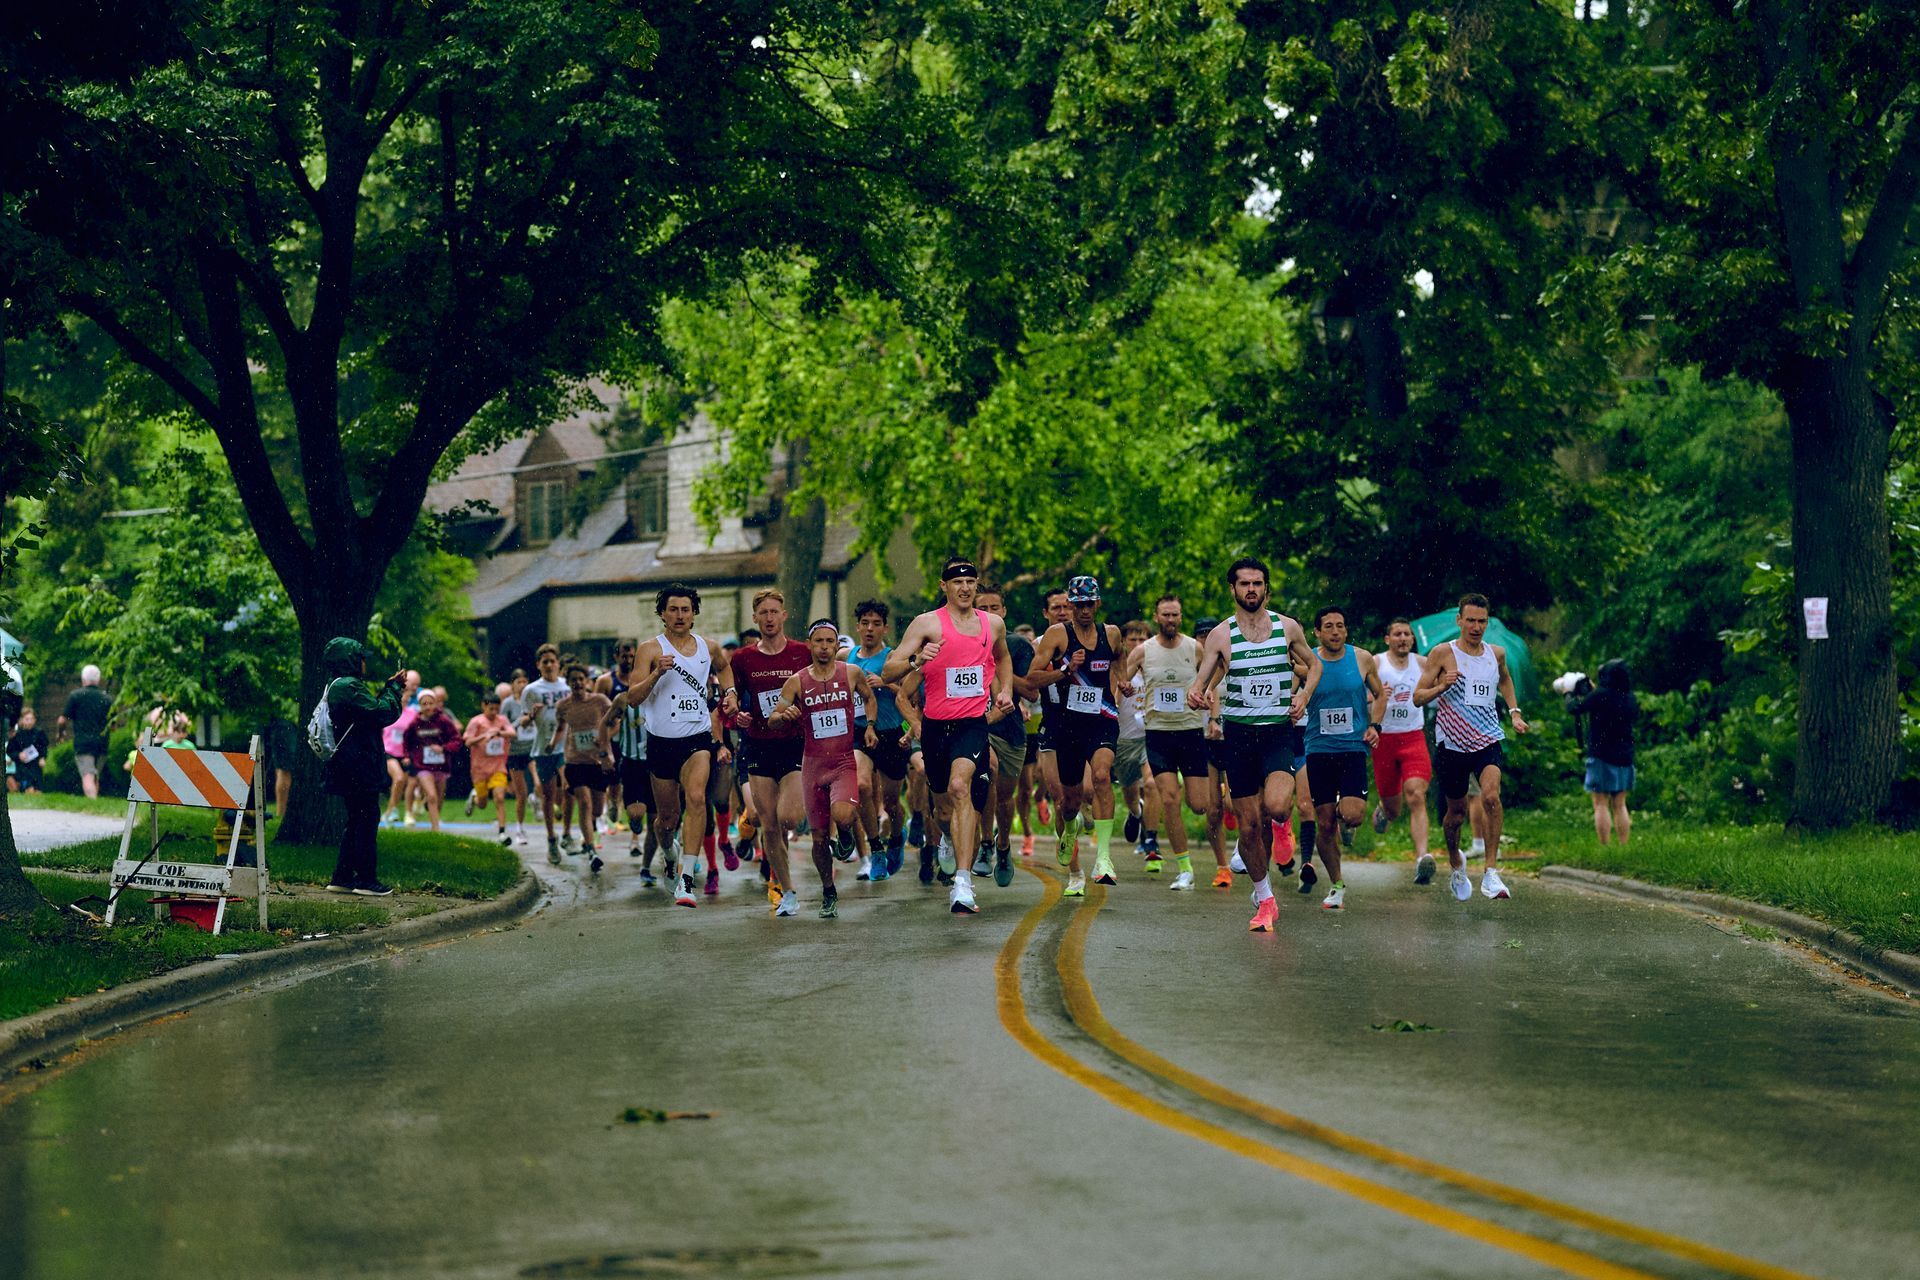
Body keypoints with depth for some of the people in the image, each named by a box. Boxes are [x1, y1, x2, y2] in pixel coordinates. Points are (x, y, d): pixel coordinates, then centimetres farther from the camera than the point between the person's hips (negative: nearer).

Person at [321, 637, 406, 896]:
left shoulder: (336, 687, 16)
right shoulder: (350, 687, -17)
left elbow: (372, 708, 22)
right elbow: (384, 713, -20)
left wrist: (389, 686, 16)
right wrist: (393, 688, -5)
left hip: (348, 768, 10)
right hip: (360, 767, -10)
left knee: (356, 821, 15)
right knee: (367, 820, -4)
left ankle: (341, 878, 16)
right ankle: (366, 879, -1)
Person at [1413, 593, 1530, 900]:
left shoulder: (1496, 653, 6)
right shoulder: (1443, 653, -5)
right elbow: (1418, 697, -4)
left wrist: (1514, 712, 20)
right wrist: (1442, 686, -22)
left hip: (1488, 739, 1)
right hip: (1453, 744, -1)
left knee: (1491, 796, -24)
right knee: (1456, 811, 10)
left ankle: (1491, 872, -20)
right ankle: (1455, 863, 40)